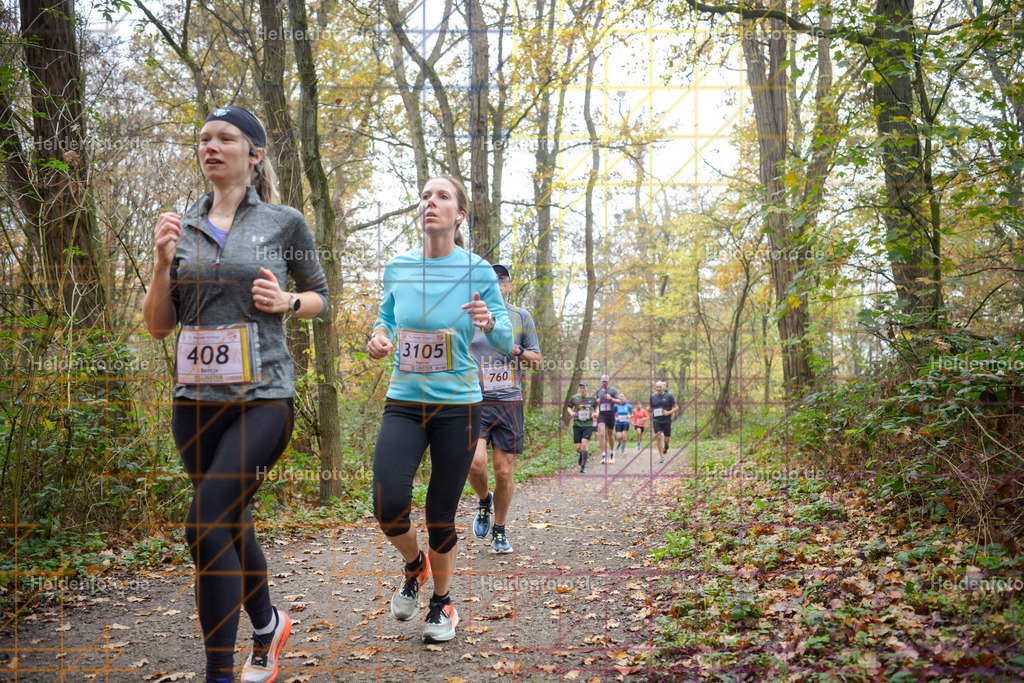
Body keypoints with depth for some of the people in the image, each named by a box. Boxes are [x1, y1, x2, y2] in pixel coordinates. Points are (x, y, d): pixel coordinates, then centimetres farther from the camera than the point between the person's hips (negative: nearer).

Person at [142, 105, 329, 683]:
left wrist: (285, 302, -9)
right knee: (231, 526, 15)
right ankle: (268, 626, 39)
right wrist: (163, 263, -6)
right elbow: (159, 326, 10)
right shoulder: (183, 229, 10)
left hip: (263, 398, -4)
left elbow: (321, 298, 12)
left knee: (207, 525, -16)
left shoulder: (285, 223, 1)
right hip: (196, 400, 5)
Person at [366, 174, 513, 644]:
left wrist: (490, 324, -25)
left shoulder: (478, 271, -6)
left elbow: (506, 345, -3)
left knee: (441, 515, 5)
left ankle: (442, 601, 33)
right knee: (388, 505, -15)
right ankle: (414, 565, 20)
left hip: (458, 406, -2)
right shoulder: (397, 268, 1)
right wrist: (379, 337, -4)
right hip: (403, 403, 2)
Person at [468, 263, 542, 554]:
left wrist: (517, 351, -5)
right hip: (475, 402, -1)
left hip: (509, 402, 1)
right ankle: (484, 501, 15)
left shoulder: (522, 316, 11)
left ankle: (499, 532, 20)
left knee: (504, 472, 1)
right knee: (475, 462, -19)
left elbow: (537, 361, 13)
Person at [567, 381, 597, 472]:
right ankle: (581, 455, 37)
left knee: (584, 444, -18)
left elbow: (596, 407, 20)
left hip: (588, 425, -1)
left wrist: (595, 413, -1)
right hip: (577, 425, 1)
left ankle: (583, 466, -2)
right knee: (578, 448, -2)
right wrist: (571, 413, -4)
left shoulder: (592, 398, 3)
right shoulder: (574, 397, 1)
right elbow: (569, 407, 17)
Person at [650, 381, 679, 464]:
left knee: (667, 439, 4)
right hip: (656, 421, 1)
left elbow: (676, 407, -2)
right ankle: (662, 457, -3)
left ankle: (666, 447, 41)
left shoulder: (669, 396, -4)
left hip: (666, 421, -1)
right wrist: (651, 419, 9)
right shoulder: (653, 396, 4)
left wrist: (669, 412, -17)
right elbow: (651, 408, 18)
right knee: (659, 438, -12)